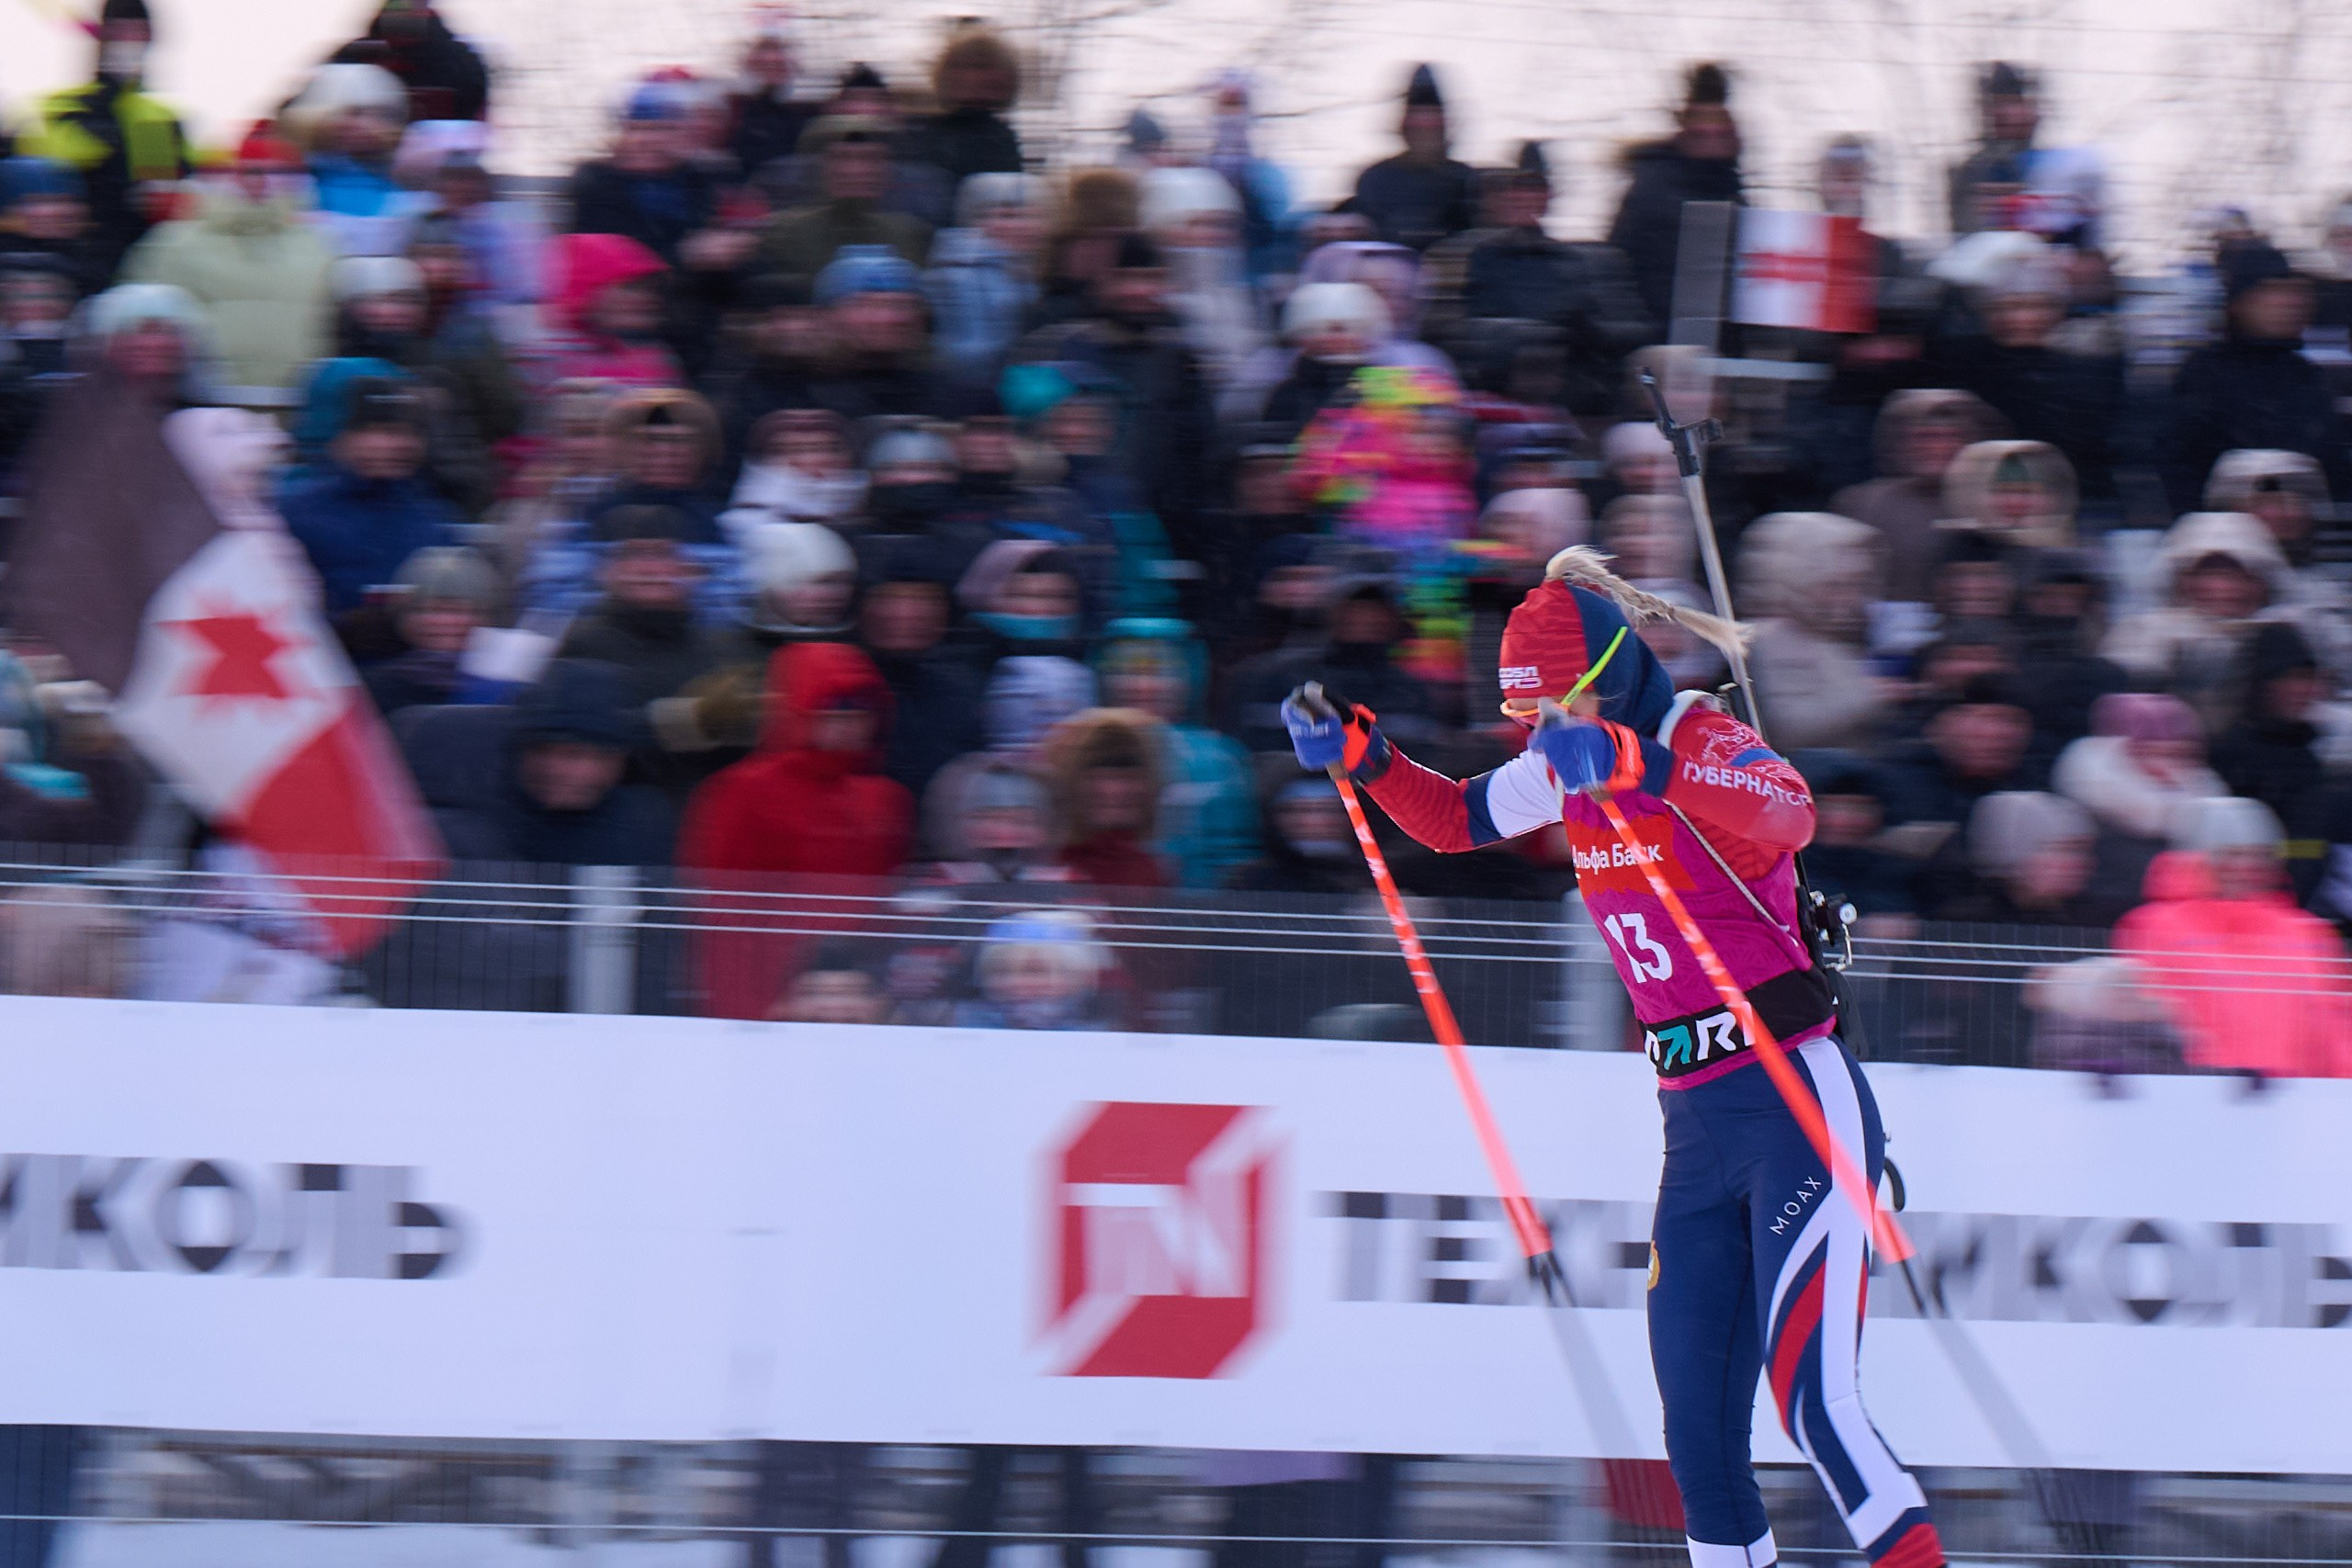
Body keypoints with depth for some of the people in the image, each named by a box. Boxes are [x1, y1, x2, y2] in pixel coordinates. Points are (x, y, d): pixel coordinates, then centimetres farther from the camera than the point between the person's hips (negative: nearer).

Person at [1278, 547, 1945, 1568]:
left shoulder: (1704, 743, -15)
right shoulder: (1569, 772, 7)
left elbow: (1786, 815, -38)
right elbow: (1454, 819, 24)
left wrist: (1635, 766, -51)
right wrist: (1360, 756, 6)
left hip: (1800, 1102, -8)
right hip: (1695, 1124, 8)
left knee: (1814, 1401, -18)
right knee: (1697, 1426, 4)